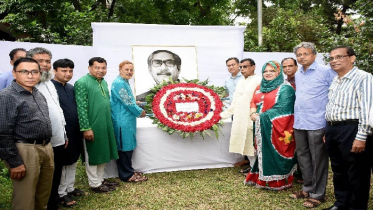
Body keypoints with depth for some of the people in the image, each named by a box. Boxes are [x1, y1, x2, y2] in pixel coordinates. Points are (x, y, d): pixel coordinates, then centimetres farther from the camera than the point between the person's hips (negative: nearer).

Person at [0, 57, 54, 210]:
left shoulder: (39, 95, 13)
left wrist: (47, 147, 16)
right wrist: (14, 162, -17)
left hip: (47, 148, 8)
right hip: (25, 151, -7)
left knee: (44, 197, 19)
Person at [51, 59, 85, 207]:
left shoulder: (71, 88, 10)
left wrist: (81, 129, 13)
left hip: (75, 132, 8)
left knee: (73, 162, 18)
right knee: (62, 164, 7)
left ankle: (70, 188, 34)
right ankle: (61, 194, 22)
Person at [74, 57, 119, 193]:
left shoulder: (104, 82, 12)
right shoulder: (82, 83, -12)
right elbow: (81, 108, -17)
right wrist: (86, 128, -19)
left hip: (105, 126, 8)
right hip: (92, 127, -8)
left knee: (103, 154, 17)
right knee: (93, 156, 6)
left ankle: (100, 179, 32)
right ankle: (95, 184, 19)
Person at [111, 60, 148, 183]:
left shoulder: (125, 83, 16)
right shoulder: (119, 83, -15)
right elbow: (127, 103, -17)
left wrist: (135, 105, 13)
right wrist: (140, 112, -5)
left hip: (127, 120, 10)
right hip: (122, 121, -10)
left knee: (128, 147, 15)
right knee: (124, 148, 0)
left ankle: (128, 172, 26)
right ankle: (127, 175, 11)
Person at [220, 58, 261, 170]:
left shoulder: (258, 81, -8)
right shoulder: (240, 82, 16)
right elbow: (235, 103, 20)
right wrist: (223, 114, 18)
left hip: (252, 121, -7)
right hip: (240, 121, 7)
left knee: (253, 147, -1)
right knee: (246, 146, 14)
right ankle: (253, 167, 27)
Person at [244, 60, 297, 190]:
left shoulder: (285, 89, -7)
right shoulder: (260, 87, 16)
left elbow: (282, 109, -16)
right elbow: (253, 102, 13)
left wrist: (262, 116, -15)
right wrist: (253, 113, -9)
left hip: (275, 128, -6)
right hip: (261, 127, 6)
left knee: (275, 153, -1)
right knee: (263, 153, 12)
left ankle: (277, 182, 13)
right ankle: (262, 178, 25)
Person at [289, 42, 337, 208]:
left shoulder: (326, 72, -7)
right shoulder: (297, 75, 14)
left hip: (317, 124, -7)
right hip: (299, 123, 7)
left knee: (318, 159, 3)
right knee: (302, 157, 15)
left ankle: (318, 194, 17)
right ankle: (307, 188, 30)